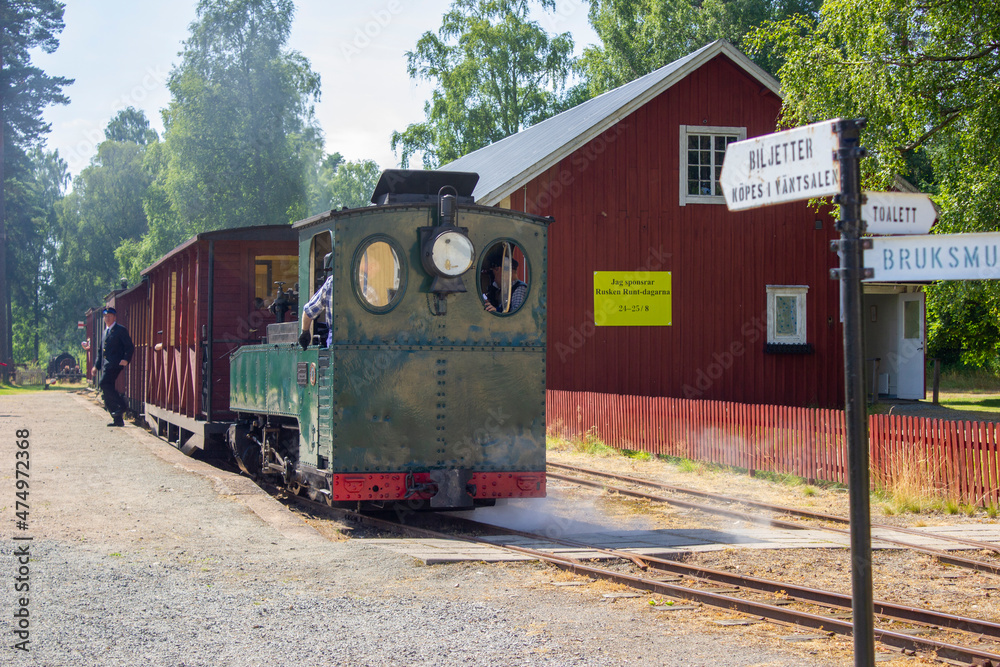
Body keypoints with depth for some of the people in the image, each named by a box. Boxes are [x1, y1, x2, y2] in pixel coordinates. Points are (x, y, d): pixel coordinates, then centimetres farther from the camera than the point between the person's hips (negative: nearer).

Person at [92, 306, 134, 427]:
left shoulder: (121, 330, -1)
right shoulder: (104, 332, 23)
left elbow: (130, 347, -5)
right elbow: (100, 350, 28)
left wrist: (126, 359, -20)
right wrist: (97, 366, 19)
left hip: (116, 364, -8)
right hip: (106, 366, 8)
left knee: (104, 383, -25)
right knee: (108, 396, 4)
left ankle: (122, 405, -18)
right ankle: (118, 419, 7)